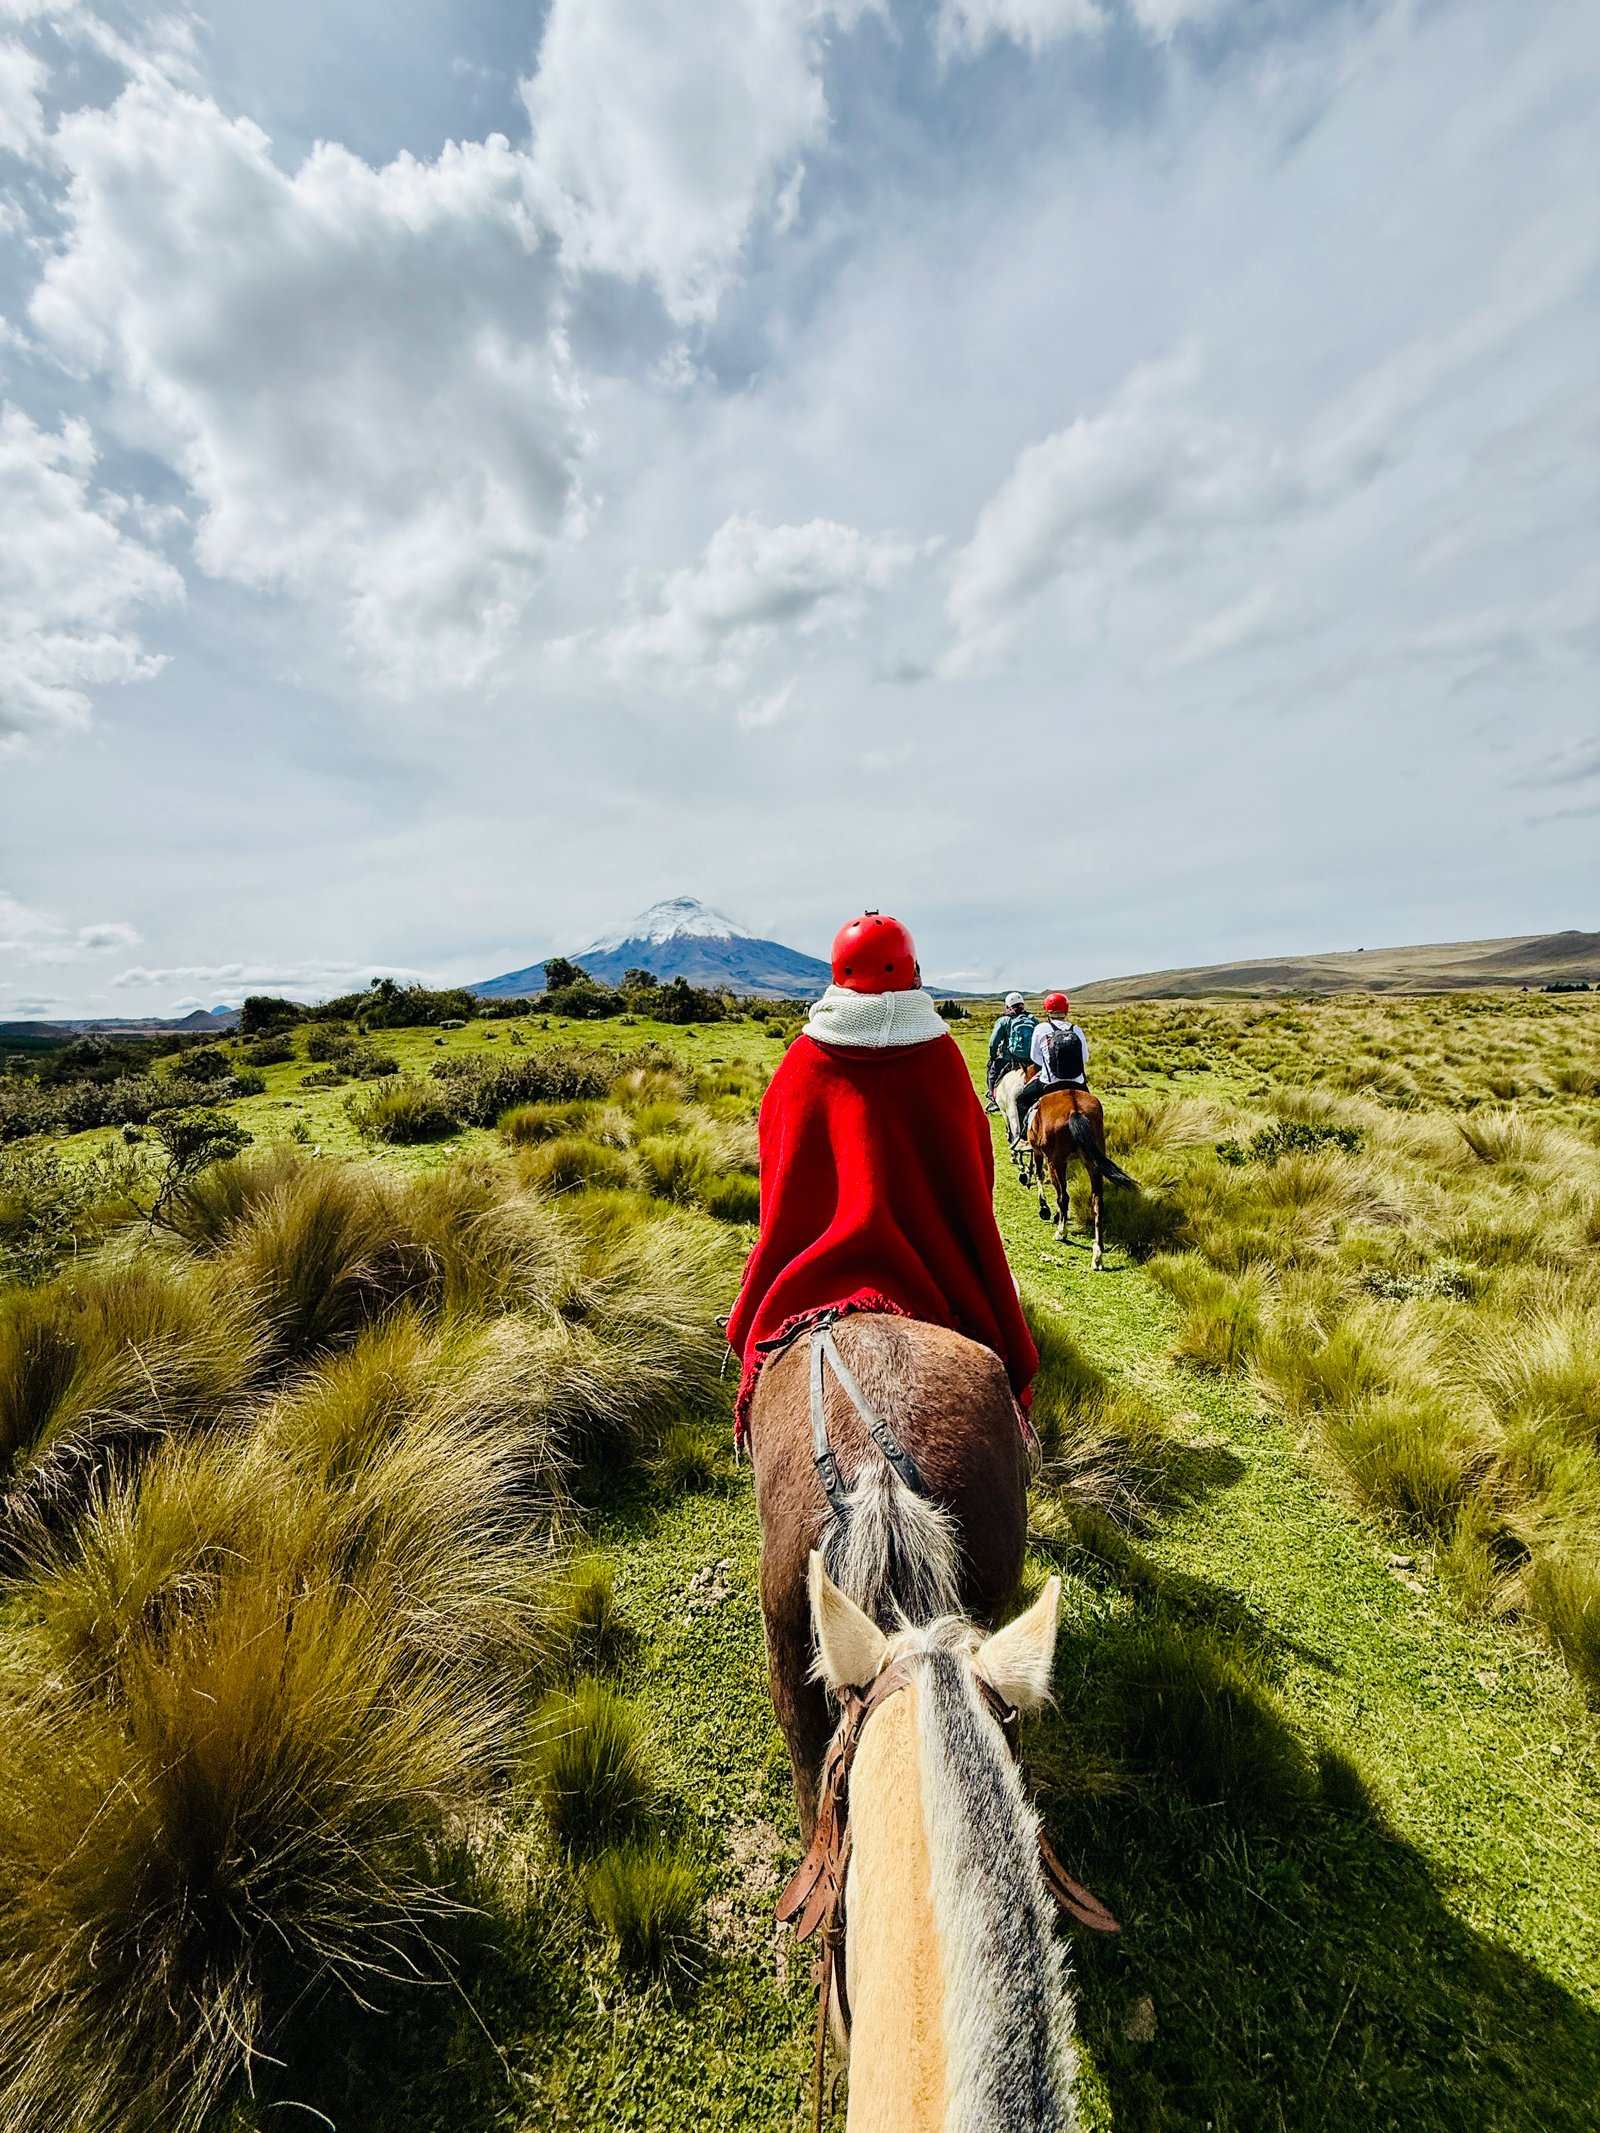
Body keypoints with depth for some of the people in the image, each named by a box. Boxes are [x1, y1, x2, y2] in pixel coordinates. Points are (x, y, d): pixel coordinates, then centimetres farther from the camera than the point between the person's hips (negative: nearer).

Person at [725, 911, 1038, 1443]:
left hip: (811, 1270, 1)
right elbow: (975, 1171, -1)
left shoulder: (802, 1059, -7)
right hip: (931, 1259, 0)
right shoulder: (940, 1056, -10)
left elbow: (775, 1172, 3)